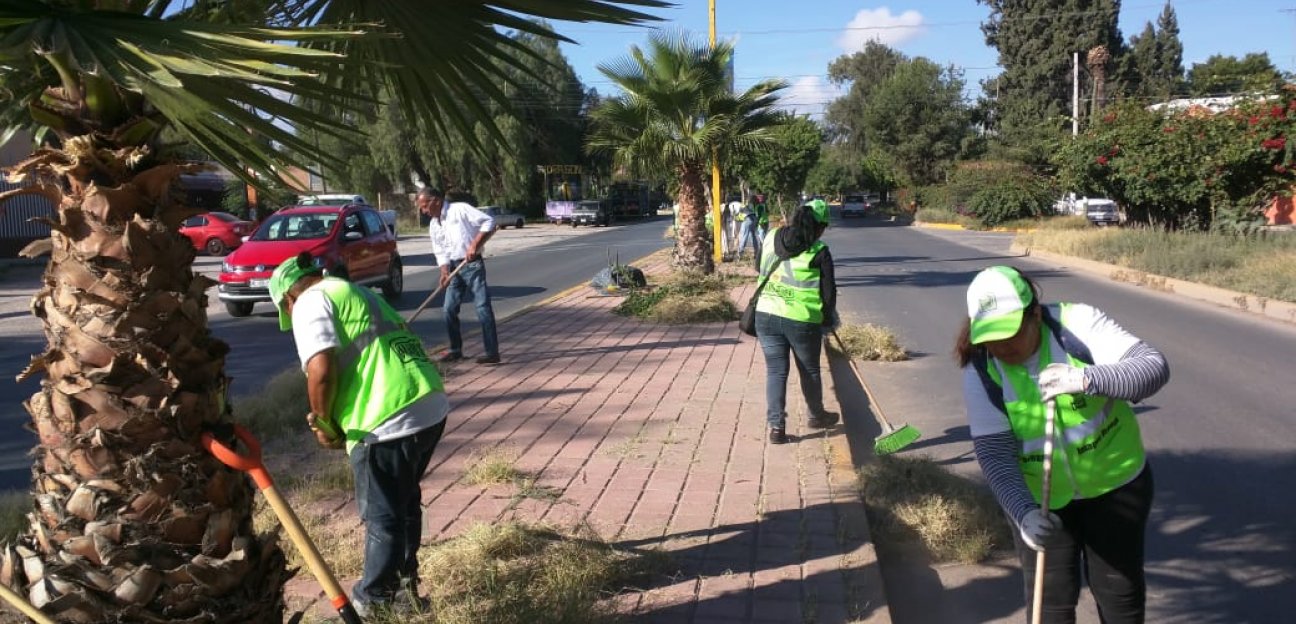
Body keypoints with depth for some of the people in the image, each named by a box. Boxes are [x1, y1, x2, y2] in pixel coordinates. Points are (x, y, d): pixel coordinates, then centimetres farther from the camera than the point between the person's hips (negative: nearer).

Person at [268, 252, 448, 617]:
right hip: (431, 406, 9)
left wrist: (324, 423, 1)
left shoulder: (310, 301, 0)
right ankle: (403, 585, 40)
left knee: (382, 517, 8)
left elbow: (321, 370, -14)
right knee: (405, 503, 25)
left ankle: (374, 600, 25)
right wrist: (339, 424, 21)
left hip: (390, 422, -9)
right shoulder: (356, 293, 27)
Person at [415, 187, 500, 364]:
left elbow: (489, 222, -14)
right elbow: (440, 252, 13)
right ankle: (455, 349, 22)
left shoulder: (460, 209, -10)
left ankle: (492, 353, -9)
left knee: (483, 307, -9)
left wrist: (475, 245, -21)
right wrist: (444, 272, -4)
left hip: (472, 265, -7)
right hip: (454, 268, 7)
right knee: (449, 309, 7)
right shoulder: (433, 225, 12)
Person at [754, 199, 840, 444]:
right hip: (802, 320, -3)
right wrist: (828, 321, 11)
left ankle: (776, 426, 6)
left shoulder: (771, 238, 3)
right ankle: (816, 415, 36)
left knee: (775, 371, 9)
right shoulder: (819, 253, -10)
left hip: (766, 315, 3)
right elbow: (829, 292, -6)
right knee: (810, 371, 17)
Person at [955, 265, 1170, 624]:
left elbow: (1154, 367, -25)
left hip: (1114, 482, 0)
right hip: (1039, 498, 1)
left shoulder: (1077, 323, -20)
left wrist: (1087, 379, -42)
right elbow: (994, 452, -19)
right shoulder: (981, 371, -17)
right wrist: (1022, 511, -33)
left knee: (1120, 588, 14)